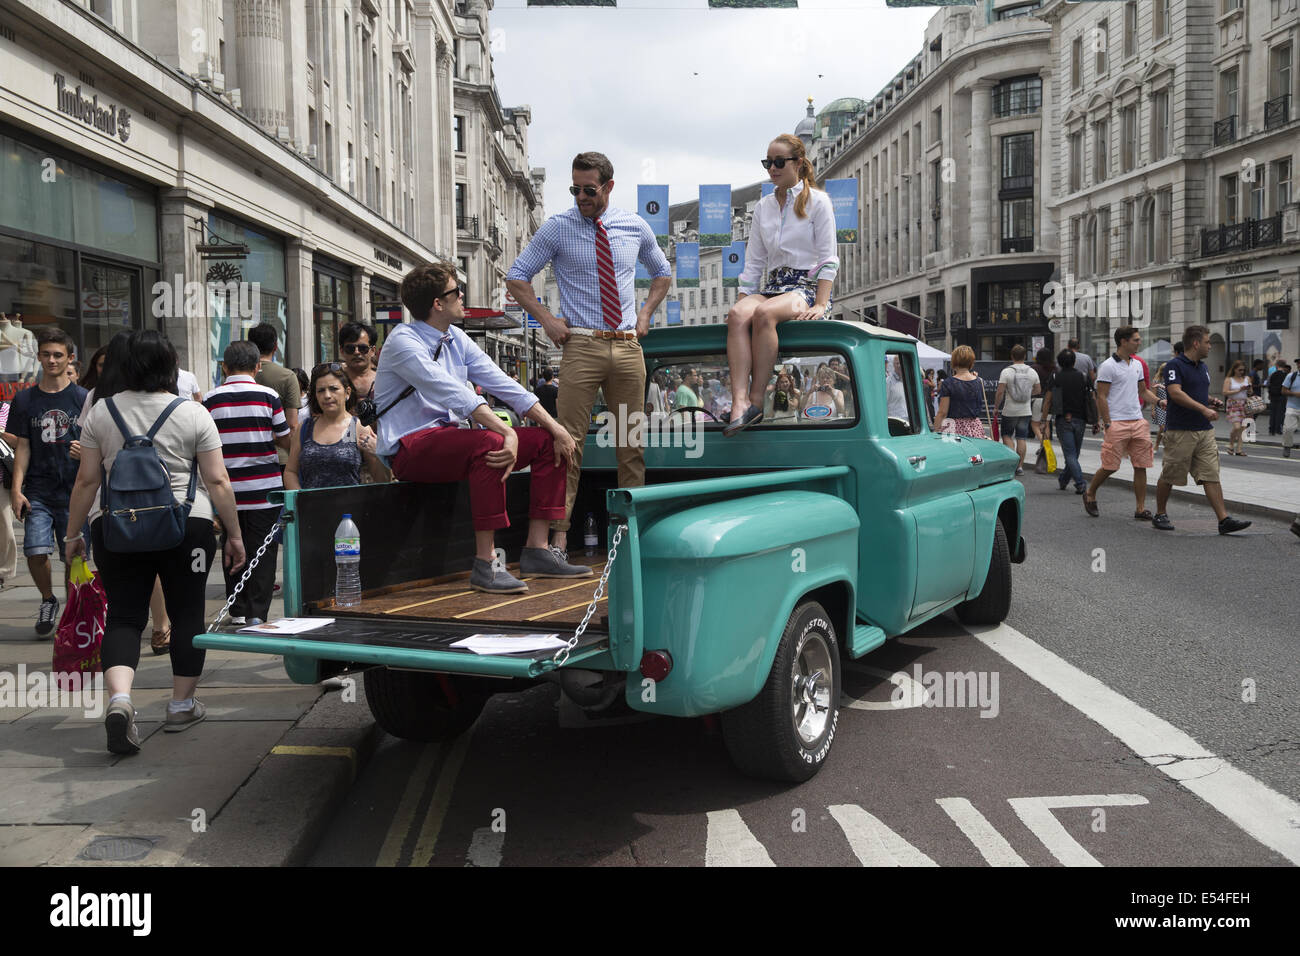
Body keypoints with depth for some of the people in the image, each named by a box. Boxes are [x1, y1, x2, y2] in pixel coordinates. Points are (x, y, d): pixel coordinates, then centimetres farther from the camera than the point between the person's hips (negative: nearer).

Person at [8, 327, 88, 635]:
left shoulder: (83, 398, 3)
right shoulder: (25, 399, 8)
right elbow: (23, 448, 8)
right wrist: (16, 489, 1)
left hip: (74, 491, -1)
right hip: (38, 491, 1)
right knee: (36, 552, -10)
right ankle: (48, 601, 16)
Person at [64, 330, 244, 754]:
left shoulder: (100, 412, 2)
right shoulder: (193, 413, -3)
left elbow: (86, 481, 3)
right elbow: (217, 482, -4)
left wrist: (73, 532, 13)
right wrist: (234, 534, 3)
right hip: (185, 526, -1)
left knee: (123, 615, 7)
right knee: (186, 613, 10)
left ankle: (119, 698, -14)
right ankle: (182, 704, 18)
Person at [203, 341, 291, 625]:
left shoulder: (211, 399, 0)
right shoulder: (268, 395, -5)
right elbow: (285, 439, 2)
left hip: (228, 488, 2)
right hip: (264, 486, -2)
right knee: (263, 549, 4)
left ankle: (238, 612, 17)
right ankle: (257, 613, 3)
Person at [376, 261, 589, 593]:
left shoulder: (456, 339, 12)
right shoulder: (403, 341, -13)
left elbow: (501, 383, 7)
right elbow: (454, 394, -27)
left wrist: (555, 426, -2)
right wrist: (508, 433, -37)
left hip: (451, 438, 9)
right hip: (410, 447, -9)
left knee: (548, 441, -1)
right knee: (489, 443, -37)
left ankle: (537, 550, -3)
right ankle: (485, 564, -35)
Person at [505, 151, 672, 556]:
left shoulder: (636, 227, 9)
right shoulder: (557, 228, 1)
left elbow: (662, 272, 26)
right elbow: (516, 276, 6)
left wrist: (646, 314, 11)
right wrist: (547, 320, -4)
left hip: (628, 346, 3)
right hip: (582, 345, -3)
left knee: (632, 440, 6)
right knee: (569, 439, -9)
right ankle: (559, 532, -6)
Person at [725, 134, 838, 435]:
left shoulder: (817, 201, 4)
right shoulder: (763, 206, 18)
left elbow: (828, 258, -2)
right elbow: (754, 262, 17)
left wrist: (820, 304, -14)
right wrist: (743, 297, 3)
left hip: (808, 286, -4)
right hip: (772, 285, 4)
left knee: (764, 314, -37)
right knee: (737, 314, -30)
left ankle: (756, 399, -34)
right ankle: (740, 402, -43)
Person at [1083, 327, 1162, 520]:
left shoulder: (1137, 365, 15)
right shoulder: (1108, 366, -7)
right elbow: (1101, 397, -9)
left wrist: (1158, 401, 7)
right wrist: (1107, 424, -14)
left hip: (1138, 422, 6)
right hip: (1117, 423, -6)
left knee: (1141, 466, 2)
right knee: (1110, 466, -4)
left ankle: (1140, 509, 6)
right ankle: (1090, 494, 21)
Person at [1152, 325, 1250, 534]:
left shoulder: (1203, 367, 16)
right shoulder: (1175, 366, -10)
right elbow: (1175, 393, -23)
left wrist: (1212, 401, 7)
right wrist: (1204, 409, -28)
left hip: (1205, 431, 7)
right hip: (1180, 431, -7)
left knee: (1211, 476, 0)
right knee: (1169, 477, 4)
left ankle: (1224, 520, -5)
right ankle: (1159, 515, 19)